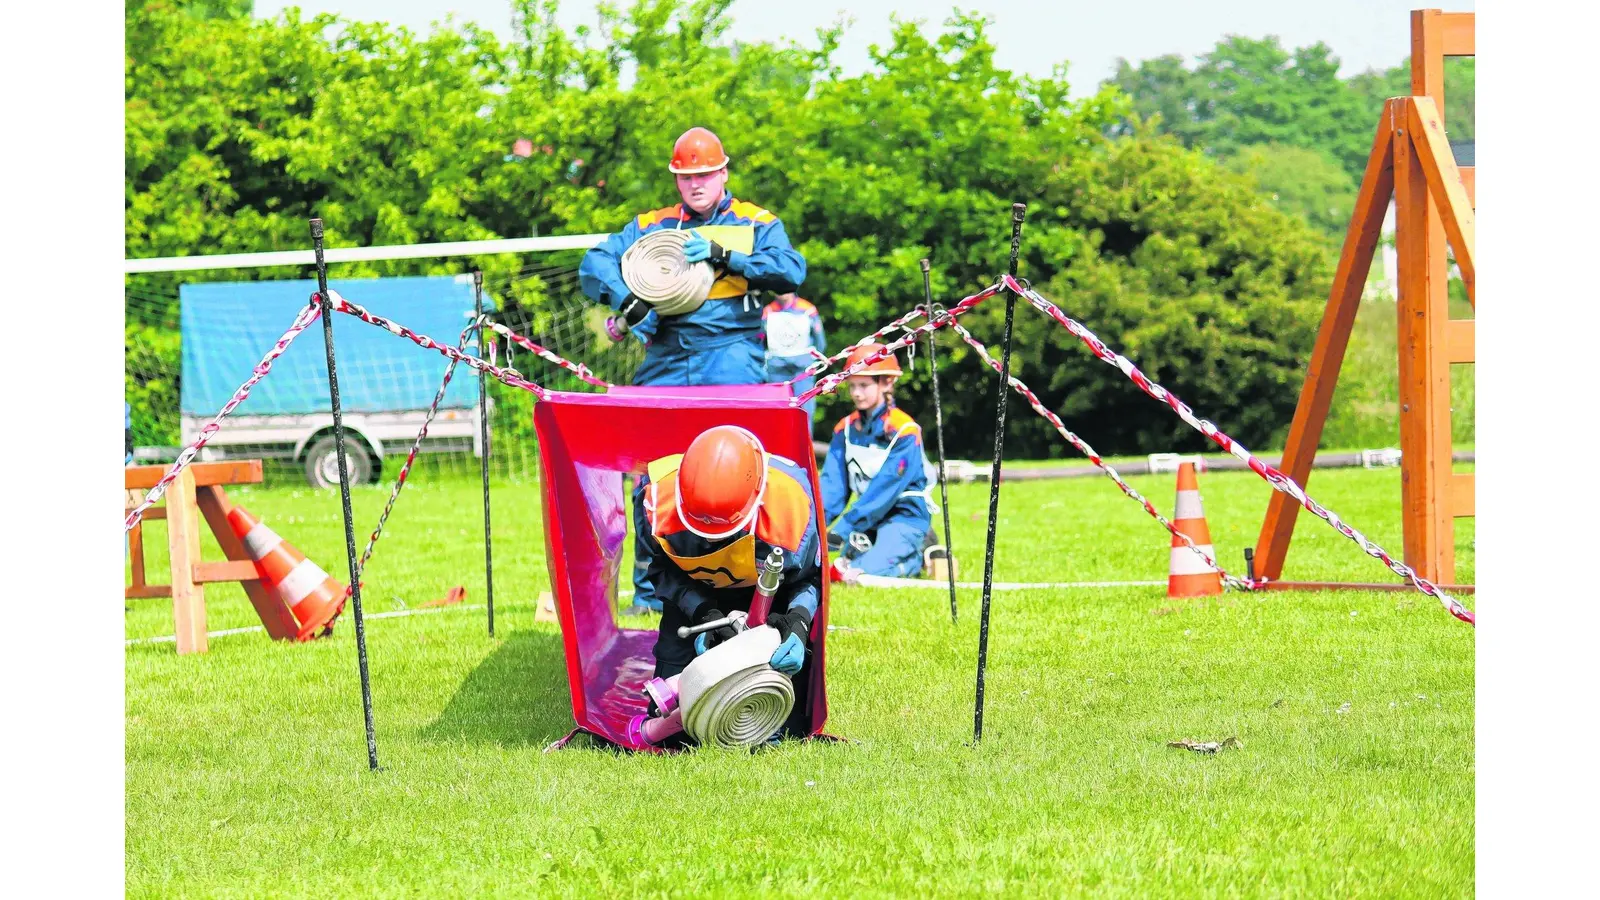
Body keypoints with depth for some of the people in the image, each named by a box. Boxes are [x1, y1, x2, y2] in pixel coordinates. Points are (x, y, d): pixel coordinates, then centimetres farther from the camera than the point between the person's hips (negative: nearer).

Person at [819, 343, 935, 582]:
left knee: (866, 571, -27)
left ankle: (914, 557, 2)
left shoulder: (904, 432, -15)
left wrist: (843, 529, -27)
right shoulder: (846, 428, 6)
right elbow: (833, 482, -1)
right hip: (867, 516, 7)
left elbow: (885, 489, -21)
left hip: (905, 515, -7)